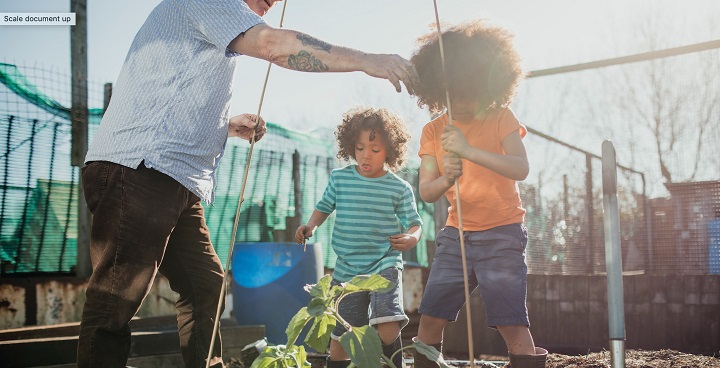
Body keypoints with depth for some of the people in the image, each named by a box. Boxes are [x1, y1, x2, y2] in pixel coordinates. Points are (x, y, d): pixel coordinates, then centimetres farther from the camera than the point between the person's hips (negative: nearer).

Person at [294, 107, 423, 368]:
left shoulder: (399, 188, -4)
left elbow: (414, 223, 2)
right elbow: (325, 206, 16)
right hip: (346, 270, 3)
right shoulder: (339, 178, 2)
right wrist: (311, 225, -2)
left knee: (387, 329, -22)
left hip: (385, 266, -3)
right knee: (340, 335, 12)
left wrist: (412, 238, -20)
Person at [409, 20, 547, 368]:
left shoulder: (501, 119, -5)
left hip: (502, 235, -3)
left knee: (512, 323, -10)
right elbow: (426, 192, -1)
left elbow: (521, 169, -20)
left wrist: (468, 149, -31)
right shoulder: (433, 131, 2)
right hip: (455, 235, 4)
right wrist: (446, 179, -25)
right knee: (430, 318, 3)